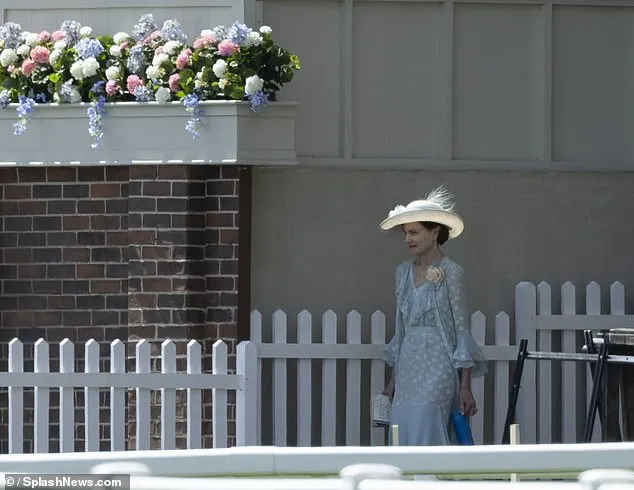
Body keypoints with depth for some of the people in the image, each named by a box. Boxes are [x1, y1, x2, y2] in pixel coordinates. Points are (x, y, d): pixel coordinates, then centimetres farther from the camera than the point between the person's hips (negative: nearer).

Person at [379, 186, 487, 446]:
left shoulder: (451, 273, -7)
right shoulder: (404, 272, 12)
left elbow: (462, 330, -7)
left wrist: (465, 388, -11)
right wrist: (393, 380, 17)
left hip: (437, 368, -7)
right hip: (408, 367, 7)